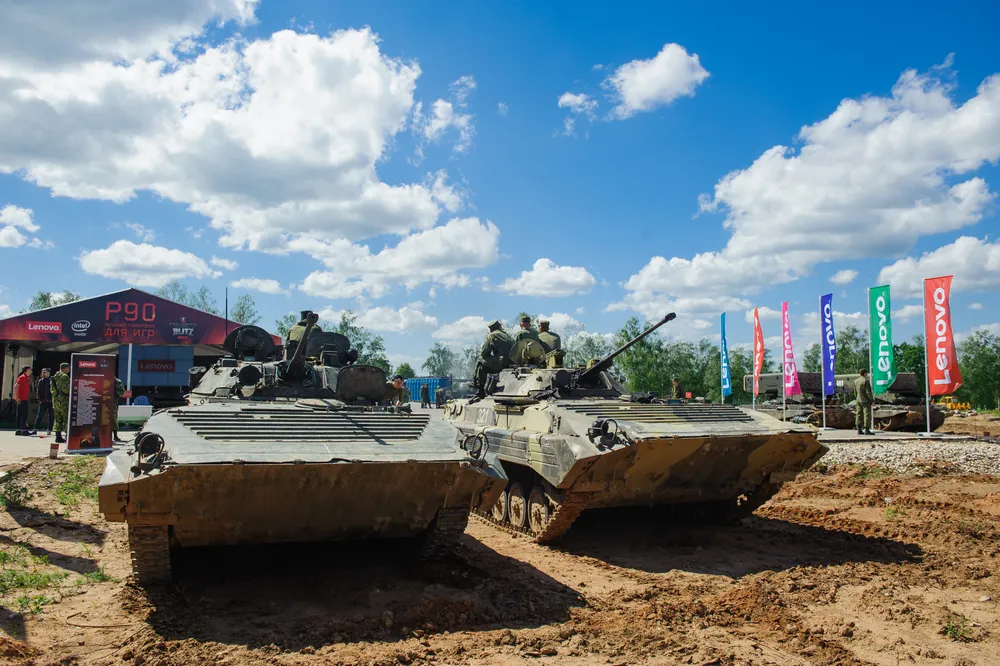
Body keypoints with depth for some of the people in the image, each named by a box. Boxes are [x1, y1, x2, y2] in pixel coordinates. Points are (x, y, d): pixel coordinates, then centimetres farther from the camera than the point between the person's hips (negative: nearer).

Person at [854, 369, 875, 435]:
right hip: (866, 401, -8)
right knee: (867, 415, -5)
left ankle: (859, 430, 8)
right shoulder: (865, 381, -14)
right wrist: (872, 400, -11)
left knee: (859, 415, 8)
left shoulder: (856, 381, 10)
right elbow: (868, 392, -16)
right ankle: (867, 430, -7)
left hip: (858, 401, 8)